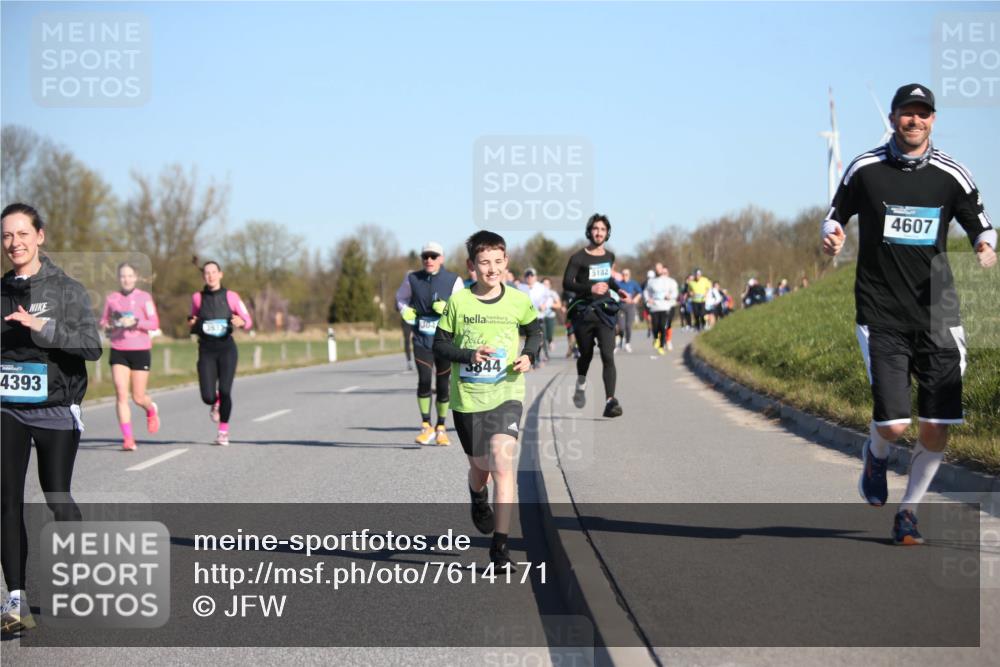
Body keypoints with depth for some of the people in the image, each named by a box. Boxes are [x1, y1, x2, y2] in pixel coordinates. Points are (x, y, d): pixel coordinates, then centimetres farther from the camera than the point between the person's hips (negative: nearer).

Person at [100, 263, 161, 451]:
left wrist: (135, 322, -20)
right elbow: (103, 322, 17)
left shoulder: (144, 297, 0)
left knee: (138, 397, 2)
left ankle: (151, 410, 38)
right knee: (121, 394, -11)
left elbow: (154, 323, -6)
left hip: (140, 350, -2)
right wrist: (108, 326, -6)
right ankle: (127, 438, -10)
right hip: (118, 351, 2)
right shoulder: (111, 298, 8)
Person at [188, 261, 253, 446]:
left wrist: (241, 322, -19)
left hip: (227, 349, -1)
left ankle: (223, 431, 10)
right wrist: (192, 324, -3)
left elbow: (249, 321, 4)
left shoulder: (231, 296, 1)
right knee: (208, 397, -9)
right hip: (206, 350, 1)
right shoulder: (197, 298, 6)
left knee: (225, 391, -12)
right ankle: (216, 403, 31)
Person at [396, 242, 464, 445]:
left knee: (443, 384, 5)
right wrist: (405, 310, -1)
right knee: (424, 380, -13)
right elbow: (400, 298, 20)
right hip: (421, 338, 0)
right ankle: (426, 426, 1)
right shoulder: (413, 280, 3)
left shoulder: (453, 280, -2)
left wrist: (447, 308, -22)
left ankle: (441, 428, 21)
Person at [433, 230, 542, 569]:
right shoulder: (458, 301, -5)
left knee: (503, 465, -17)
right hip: (467, 398, 1)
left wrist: (528, 355, -3)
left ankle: (499, 546, -14)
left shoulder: (518, 301, -1)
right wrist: (469, 355, -18)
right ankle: (478, 499, 55)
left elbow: (534, 331, 17)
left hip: (506, 395, -1)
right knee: (481, 465, 16)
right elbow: (440, 344, -1)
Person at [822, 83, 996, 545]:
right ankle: (876, 454, 27)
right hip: (881, 312, -2)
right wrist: (831, 235, -8)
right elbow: (836, 214, 14)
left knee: (937, 429, -2)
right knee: (893, 423, -11)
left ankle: (909, 512, 21)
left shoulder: (951, 174, 2)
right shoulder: (864, 169, 1)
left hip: (937, 312, 2)